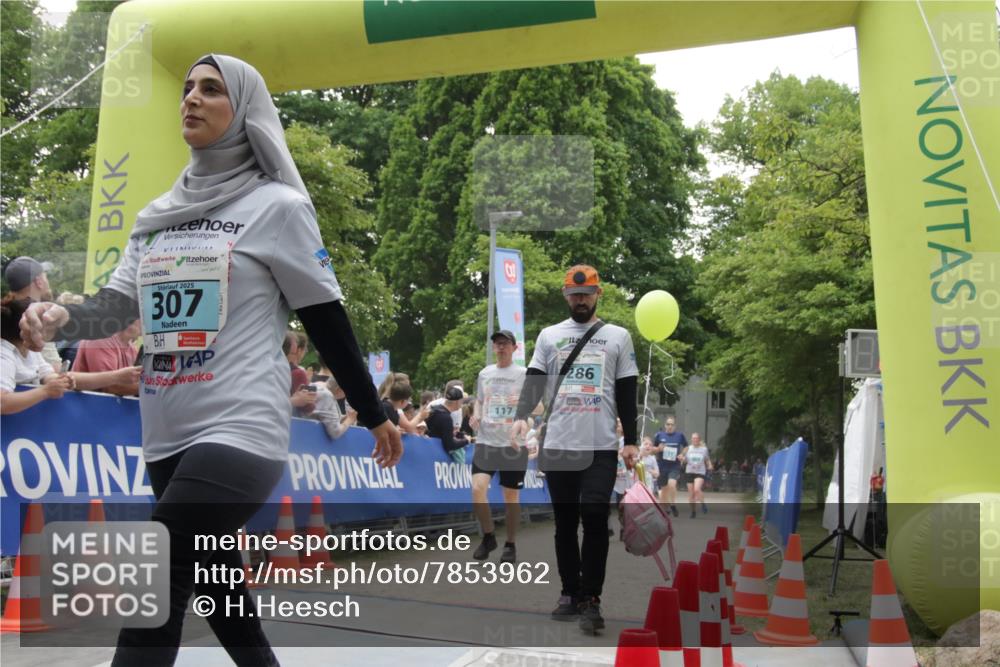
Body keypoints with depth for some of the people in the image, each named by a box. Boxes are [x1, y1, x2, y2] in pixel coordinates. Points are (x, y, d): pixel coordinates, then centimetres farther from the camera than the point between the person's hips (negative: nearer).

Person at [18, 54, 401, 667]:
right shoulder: (158, 215, 15)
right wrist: (61, 318, -12)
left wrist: (373, 414, 6)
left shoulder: (276, 205, -3)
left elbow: (326, 319, 0)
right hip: (166, 437, 7)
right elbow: (117, 307, 10)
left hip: (239, 431, -7)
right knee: (217, 591, 16)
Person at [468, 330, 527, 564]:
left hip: (513, 443, -2)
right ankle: (488, 536, 6)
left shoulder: (524, 374, 1)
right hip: (486, 440, 2)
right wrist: (475, 415, 2)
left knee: (511, 495, 4)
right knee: (477, 488, -14)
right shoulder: (485, 373, 12)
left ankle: (510, 544, 20)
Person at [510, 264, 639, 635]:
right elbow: (534, 381, 1)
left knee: (595, 519, -9)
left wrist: (630, 441, 1)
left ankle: (591, 601, -2)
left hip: (600, 447, -2)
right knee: (565, 522, 8)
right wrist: (522, 417, -17)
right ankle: (570, 593, 19)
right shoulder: (549, 336, 11)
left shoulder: (618, 336, 8)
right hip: (558, 446, 2)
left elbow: (627, 393, 7)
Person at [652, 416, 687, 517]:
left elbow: (686, 447, 15)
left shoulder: (680, 435, 0)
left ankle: (673, 505, -4)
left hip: (674, 466, -1)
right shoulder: (659, 435, -1)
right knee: (664, 489, 8)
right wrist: (658, 449, -13)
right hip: (662, 466, 1)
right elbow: (653, 448, 8)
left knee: (672, 484, -24)